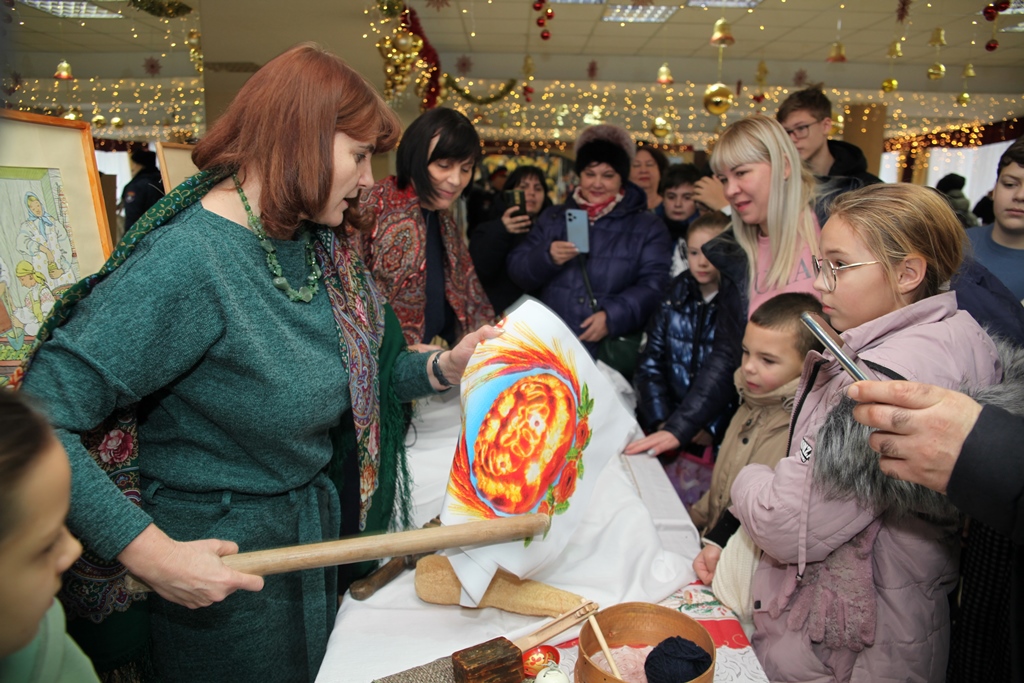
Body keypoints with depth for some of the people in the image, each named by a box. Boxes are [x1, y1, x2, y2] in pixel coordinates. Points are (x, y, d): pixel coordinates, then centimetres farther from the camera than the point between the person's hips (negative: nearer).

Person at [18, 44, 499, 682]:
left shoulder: (322, 244, -2)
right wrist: (152, 553, -30)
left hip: (318, 525, 7)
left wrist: (445, 367, -9)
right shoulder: (190, 260, -28)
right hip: (223, 559, -7)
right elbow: (41, 419, -28)